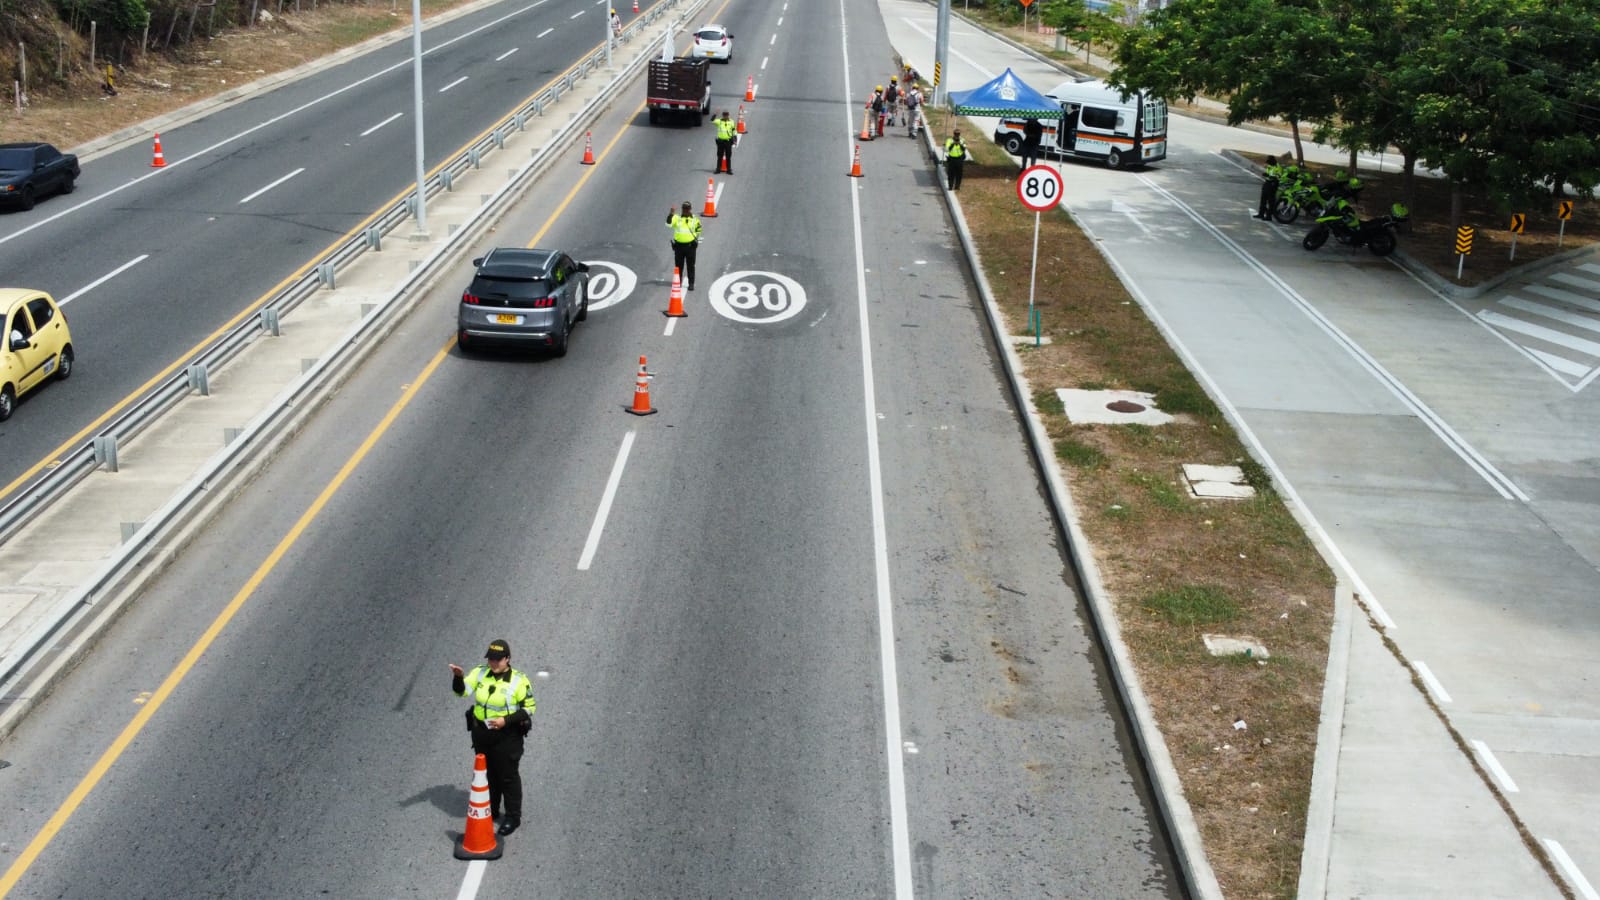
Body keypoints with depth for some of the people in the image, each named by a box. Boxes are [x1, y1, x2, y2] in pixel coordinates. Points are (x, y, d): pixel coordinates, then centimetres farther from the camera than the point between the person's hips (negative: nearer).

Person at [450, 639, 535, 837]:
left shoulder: (519, 680, -14)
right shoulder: (480, 673, 0)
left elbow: (528, 708, -10)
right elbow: (461, 690, -7)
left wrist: (506, 720, -22)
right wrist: (458, 676, -28)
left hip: (506, 736, -5)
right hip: (481, 733, 5)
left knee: (508, 776, 5)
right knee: (487, 773, 19)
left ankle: (513, 817, 18)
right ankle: (490, 810, 36)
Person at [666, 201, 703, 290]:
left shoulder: (695, 219, 6)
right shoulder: (677, 218, 2)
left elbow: (698, 230, 19)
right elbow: (669, 224, -14)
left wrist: (696, 238, 7)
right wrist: (671, 213, -24)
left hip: (690, 245, 0)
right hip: (679, 245, 1)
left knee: (690, 266, 1)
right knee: (678, 265, 8)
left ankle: (691, 284, 5)